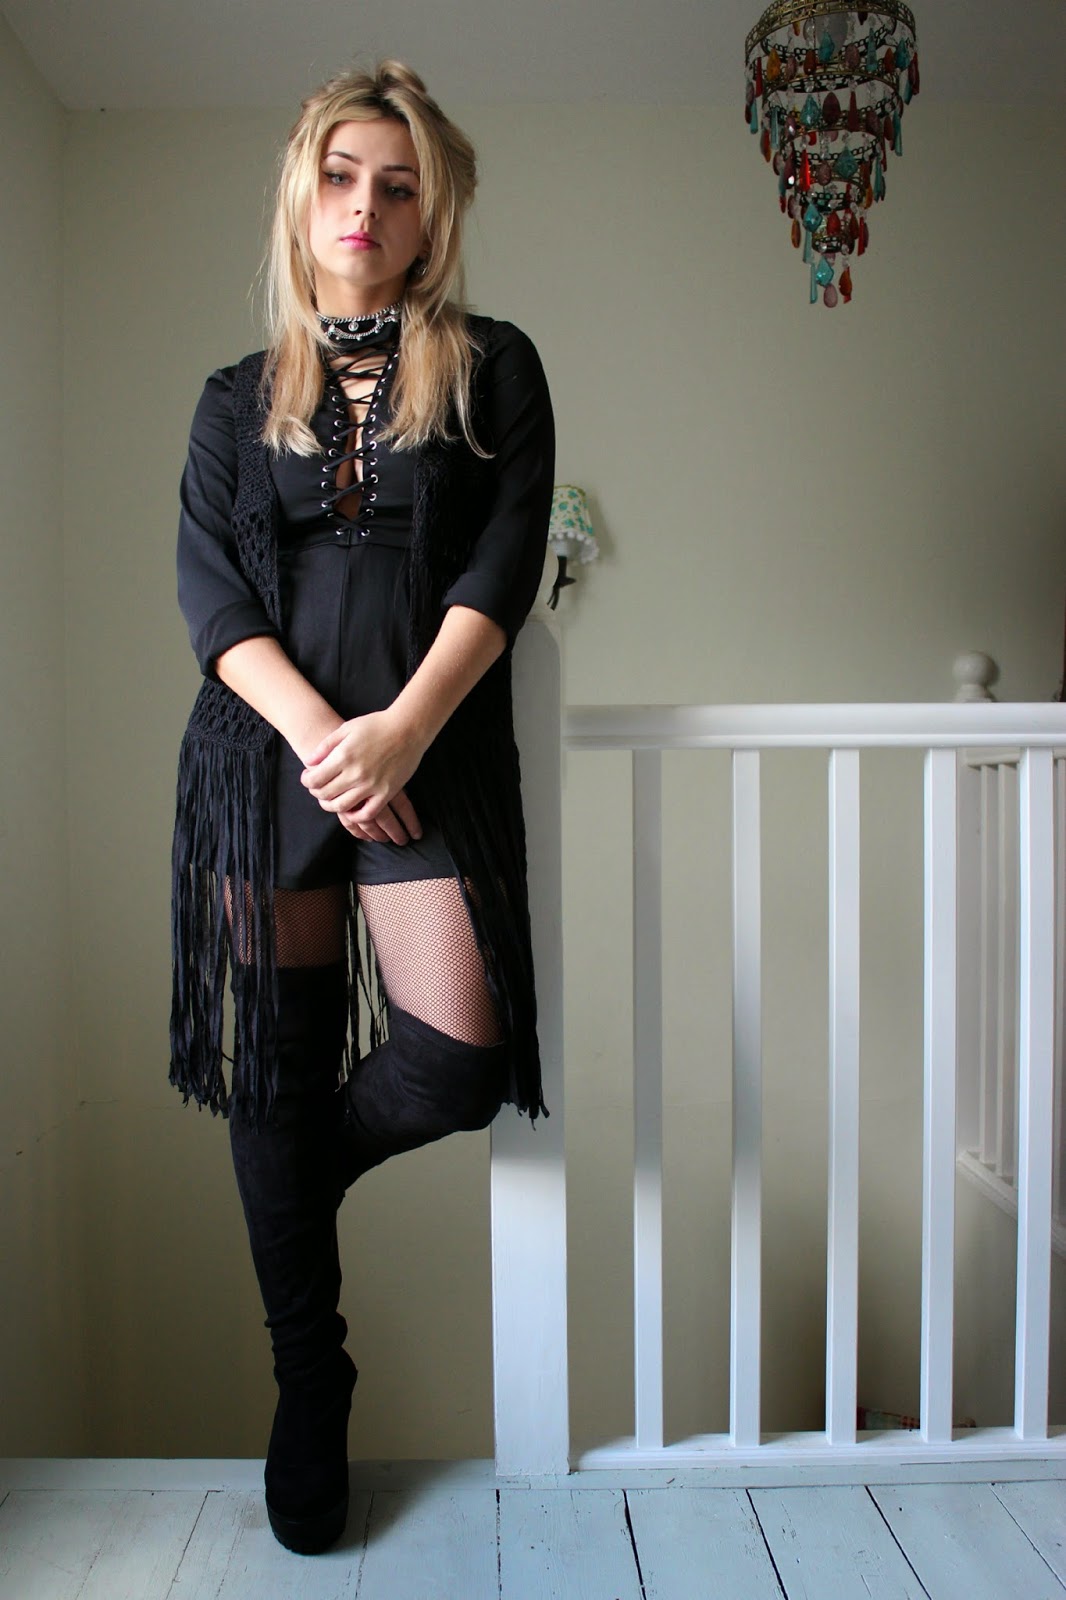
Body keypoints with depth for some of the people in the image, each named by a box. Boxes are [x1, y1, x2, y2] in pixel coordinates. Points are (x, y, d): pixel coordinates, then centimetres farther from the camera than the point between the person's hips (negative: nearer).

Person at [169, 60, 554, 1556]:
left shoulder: (492, 369, 11)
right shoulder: (239, 398, 15)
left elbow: (503, 567, -1)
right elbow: (209, 589, 4)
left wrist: (406, 728, -15)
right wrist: (314, 733, -12)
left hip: (434, 748, -1)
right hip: (266, 745, 2)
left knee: (458, 1057, -12)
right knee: (282, 1064, 4)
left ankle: (297, 1181, 24)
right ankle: (309, 1382, 22)